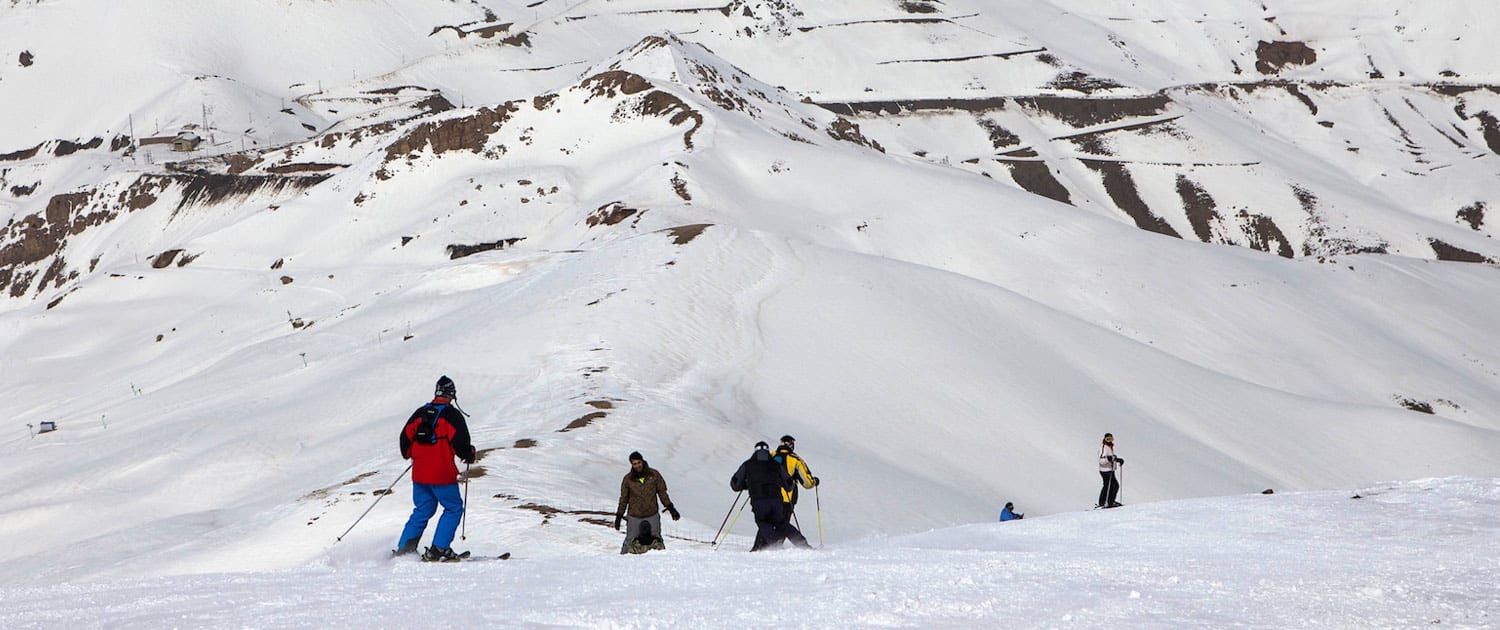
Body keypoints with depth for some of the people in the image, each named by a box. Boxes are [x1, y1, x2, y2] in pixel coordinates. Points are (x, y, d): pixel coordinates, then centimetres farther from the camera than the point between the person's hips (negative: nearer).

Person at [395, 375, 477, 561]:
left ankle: (403, 549, 11)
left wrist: (410, 455, 30)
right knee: (454, 508, 7)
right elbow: (460, 441, -15)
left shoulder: (421, 413, 8)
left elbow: (405, 436, 11)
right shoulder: (452, 414, -9)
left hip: (419, 473, 6)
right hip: (442, 474, -6)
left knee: (422, 511, 17)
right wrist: (469, 454, 5)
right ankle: (438, 549, -2)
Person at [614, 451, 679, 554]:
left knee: (657, 541, 9)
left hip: (652, 516, 1)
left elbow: (662, 492, 5)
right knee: (630, 540, 2)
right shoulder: (628, 479, -5)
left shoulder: (654, 475, -4)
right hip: (634, 517, -1)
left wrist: (670, 508, 2)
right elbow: (624, 498, 5)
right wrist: (619, 516, 5)